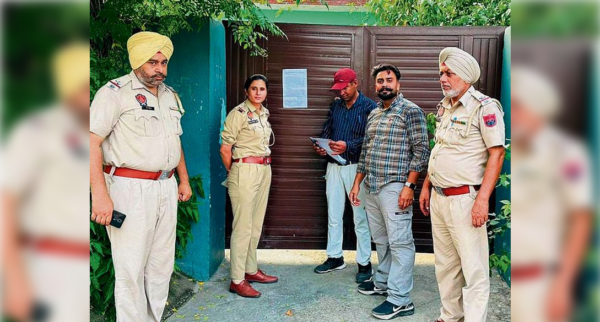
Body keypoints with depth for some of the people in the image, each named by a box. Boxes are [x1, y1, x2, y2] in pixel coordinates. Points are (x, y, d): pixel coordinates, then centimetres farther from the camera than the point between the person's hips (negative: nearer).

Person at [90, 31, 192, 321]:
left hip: (166, 188, 7)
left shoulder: (170, 95, 16)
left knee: (161, 265, 13)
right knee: (131, 269, -1)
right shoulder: (115, 92, -7)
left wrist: (184, 180, 22)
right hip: (131, 189, -7)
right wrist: (100, 196, -21)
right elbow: (93, 143, -14)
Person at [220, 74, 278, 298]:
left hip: (264, 170, 8)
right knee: (243, 226, -5)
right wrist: (232, 173, 0)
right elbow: (225, 149, -10)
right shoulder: (238, 113, -9)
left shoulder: (264, 113, 14)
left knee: (256, 225, 14)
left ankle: (251, 270, 26)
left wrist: (264, 167, 13)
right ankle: (237, 280, 3)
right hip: (245, 171, -8)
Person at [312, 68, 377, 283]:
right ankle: (335, 257, 26)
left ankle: (364, 263, 13)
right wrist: (321, 145, -5)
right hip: (333, 166, 6)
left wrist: (348, 146, -24)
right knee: (333, 215, 13)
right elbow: (327, 130, 15)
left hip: (356, 167, -6)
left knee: (360, 217, 1)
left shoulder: (369, 107, -5)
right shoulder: (336, 106, 13)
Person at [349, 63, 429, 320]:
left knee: (399, 242, -4)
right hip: (371, 187, 7)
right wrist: (357, 183, 17)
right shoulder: (373, 114, 16)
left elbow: (421, 151, -11)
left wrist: (409, 186, -17)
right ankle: (383, 282, 31)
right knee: (380, 239, 17)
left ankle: (400, 300, 2)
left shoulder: (411, 111, -5)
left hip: (395, 187, -7)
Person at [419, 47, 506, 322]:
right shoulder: (444, 108, 14)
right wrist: (426, 186, 18)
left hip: (464, 199, -8)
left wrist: (482, 199, -20)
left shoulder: (484, 107, -10)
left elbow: (497, 154, -15)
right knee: (445, 265, 17)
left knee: (474, 269, 0)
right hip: (438, 198, 8)